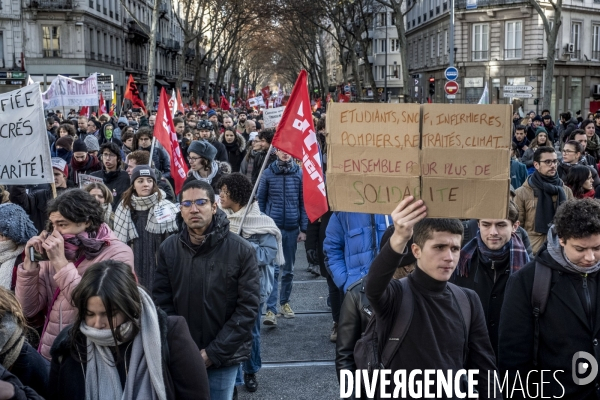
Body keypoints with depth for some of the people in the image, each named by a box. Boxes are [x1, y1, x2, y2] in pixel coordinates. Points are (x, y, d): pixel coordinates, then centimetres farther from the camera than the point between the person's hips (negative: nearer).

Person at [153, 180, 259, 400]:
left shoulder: (241, 250, -10)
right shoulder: (168, 248, -3)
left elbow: (248, 307, -10)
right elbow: (162, 302, 0)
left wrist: (213, 352, -12)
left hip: (224, 357, -2)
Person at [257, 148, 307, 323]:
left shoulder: (299, 173, 2)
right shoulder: (268, 174, 0)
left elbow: (303, 202, 3)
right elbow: (260, 201, 4)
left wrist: (303, 228, 0)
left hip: (292, 228, 2)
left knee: (288, 269, 13)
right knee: (272, 269, -8)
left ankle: (285, 302, 28)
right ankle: (271, 310, -8)